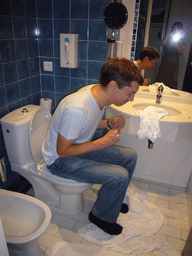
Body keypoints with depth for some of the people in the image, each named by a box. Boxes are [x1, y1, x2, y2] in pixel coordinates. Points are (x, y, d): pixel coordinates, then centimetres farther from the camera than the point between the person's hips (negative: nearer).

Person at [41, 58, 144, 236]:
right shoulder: (76, 109, -36)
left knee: (130, 156, 4)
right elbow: (63, 151, -25)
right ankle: (101, 216, 9)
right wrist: (104, 141, -26)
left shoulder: (98, 92, -9)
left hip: (80, 146, 8)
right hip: (61, 160, -8)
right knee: (119, 176, -20)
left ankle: (112, 199, 25)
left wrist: (109, 123, -11)